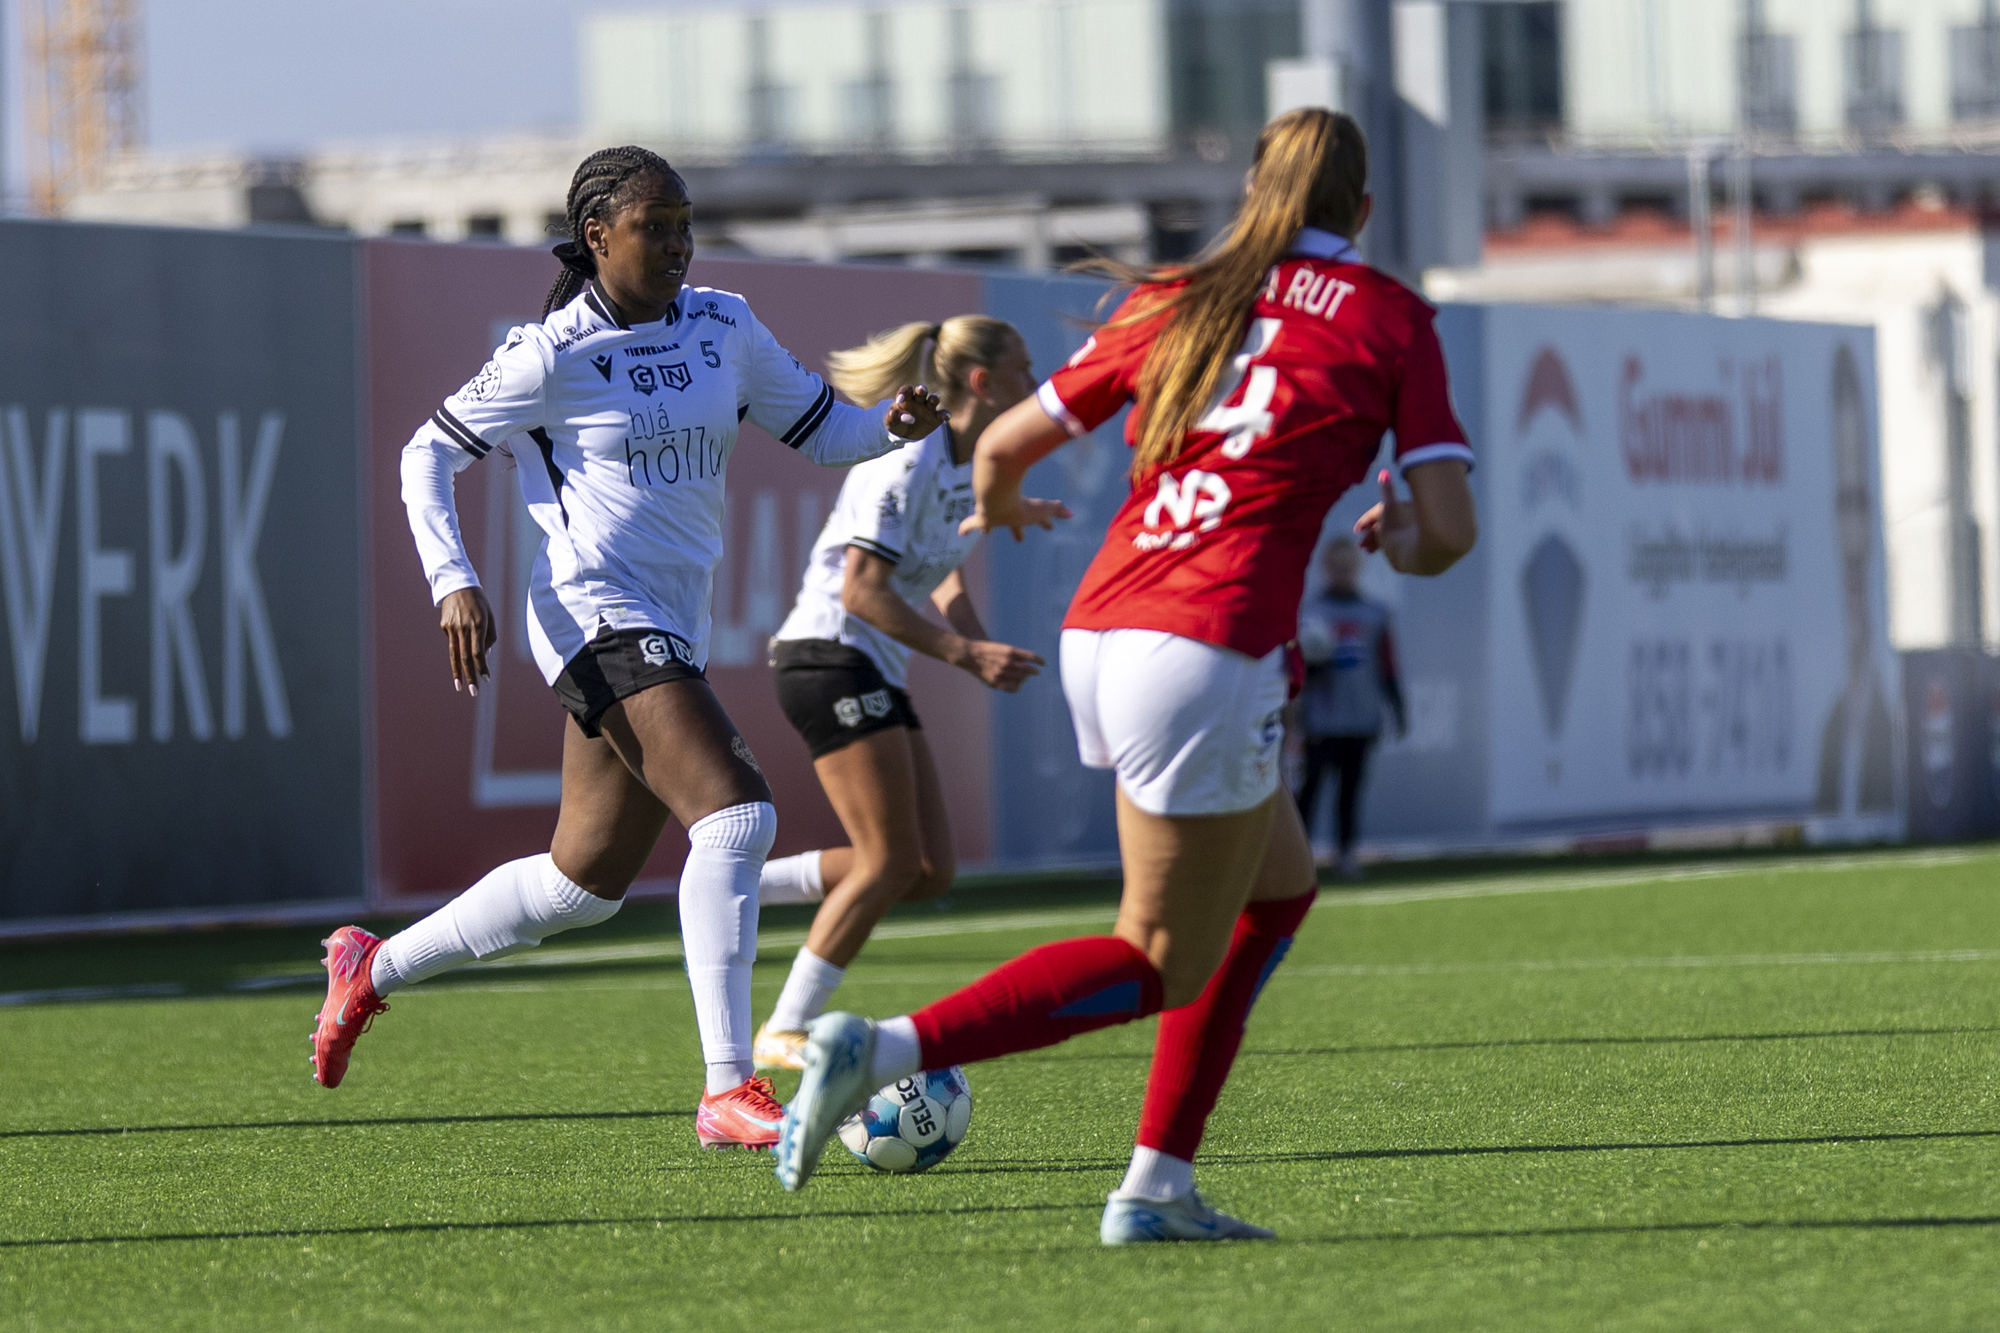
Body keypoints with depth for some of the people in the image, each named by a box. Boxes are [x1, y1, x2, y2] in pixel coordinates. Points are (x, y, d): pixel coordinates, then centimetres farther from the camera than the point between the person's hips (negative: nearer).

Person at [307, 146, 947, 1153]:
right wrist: (453, 584, -12)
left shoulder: (723, 328, 10)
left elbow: (816, 428, 17)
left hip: (673, 633, 8)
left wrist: (890, 427, -5)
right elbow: (428, 455, 1)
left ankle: (371, 967, 34)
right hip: (595, 613, -8)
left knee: (583, 883, 15)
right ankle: (727, 1091, -25)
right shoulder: (553, 355, -7)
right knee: (734, 814, -24)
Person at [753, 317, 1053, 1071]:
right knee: (892, 861, -13)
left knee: (929, 872, 2)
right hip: (831, 660, -9)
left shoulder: (964, 468, 12)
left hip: (876, 673, 9)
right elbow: (861, 592, -22)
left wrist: (981, 649, 5)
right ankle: (786, 1031, -7)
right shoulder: (910, 461, -16)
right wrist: (962, 653, -23)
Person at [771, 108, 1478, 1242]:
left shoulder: (1175, 303, 16)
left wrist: (998, 508, 43)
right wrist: (1397, 539, 23)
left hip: (1100, 632, 6)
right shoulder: (1391, 319, 5)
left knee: (1281, 886, 23)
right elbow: (1450, 532, -1)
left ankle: (1161, 1187, 15)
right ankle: (887, 1048, -15)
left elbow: (1006, 442, 20)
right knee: (1166, 966, 4)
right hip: (1211, 652, -6)